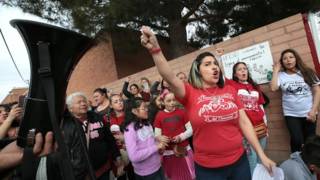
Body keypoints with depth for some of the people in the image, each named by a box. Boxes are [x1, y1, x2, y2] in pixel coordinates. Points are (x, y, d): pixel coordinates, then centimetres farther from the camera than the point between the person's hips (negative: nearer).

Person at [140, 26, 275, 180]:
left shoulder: (230, 90, 2)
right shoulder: (190, 93, -7)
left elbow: (244, 122, 4)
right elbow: (170, 78, -25)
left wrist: (261, 154, 4)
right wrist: (155, 49, -38)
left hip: (239, 161, 3)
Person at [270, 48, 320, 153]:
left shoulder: (307, 72, 3)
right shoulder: (280, 75, -1)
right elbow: (273, 88, -18)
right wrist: (276, 70, -9)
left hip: (308, 113, 2)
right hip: (291, 114, -1)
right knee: (297, 140, -11)